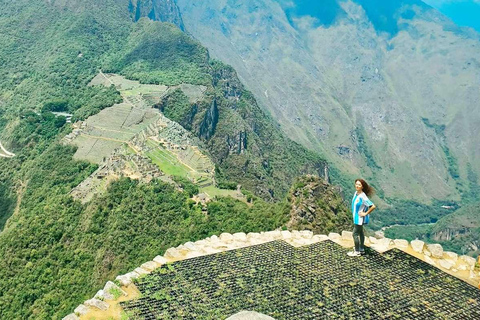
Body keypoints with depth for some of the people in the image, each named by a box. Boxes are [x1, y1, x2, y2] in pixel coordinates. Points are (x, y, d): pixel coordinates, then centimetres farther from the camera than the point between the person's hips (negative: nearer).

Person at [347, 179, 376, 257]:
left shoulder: (363, 197, -28)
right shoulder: (356, 193, -3)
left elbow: (373, 206, -32)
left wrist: (366, 213, -22)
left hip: (359, 218, -9)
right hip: (356, 217, 9)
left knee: (355, 234, 1)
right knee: (360, 232, 21)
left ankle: (357, 252, 15)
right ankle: (361, 249, 36)